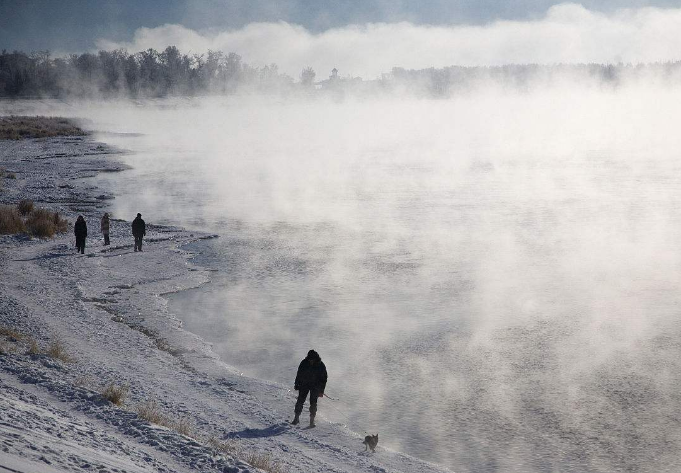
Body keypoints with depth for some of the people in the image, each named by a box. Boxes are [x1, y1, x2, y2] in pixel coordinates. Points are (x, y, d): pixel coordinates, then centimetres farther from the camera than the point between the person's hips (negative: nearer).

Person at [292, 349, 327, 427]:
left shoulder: (320, 365, -8)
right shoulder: (304, 363, -5)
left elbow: (324, 378, -1)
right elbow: (299, 374, 7)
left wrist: (321, 390, -5)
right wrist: (297, 385, 5)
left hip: (315, 386, -1)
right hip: (304, 385, 1)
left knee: (313, 403, -6)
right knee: (300, 400, -3)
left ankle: (312, 420, 1)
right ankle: (296, 418, 7)